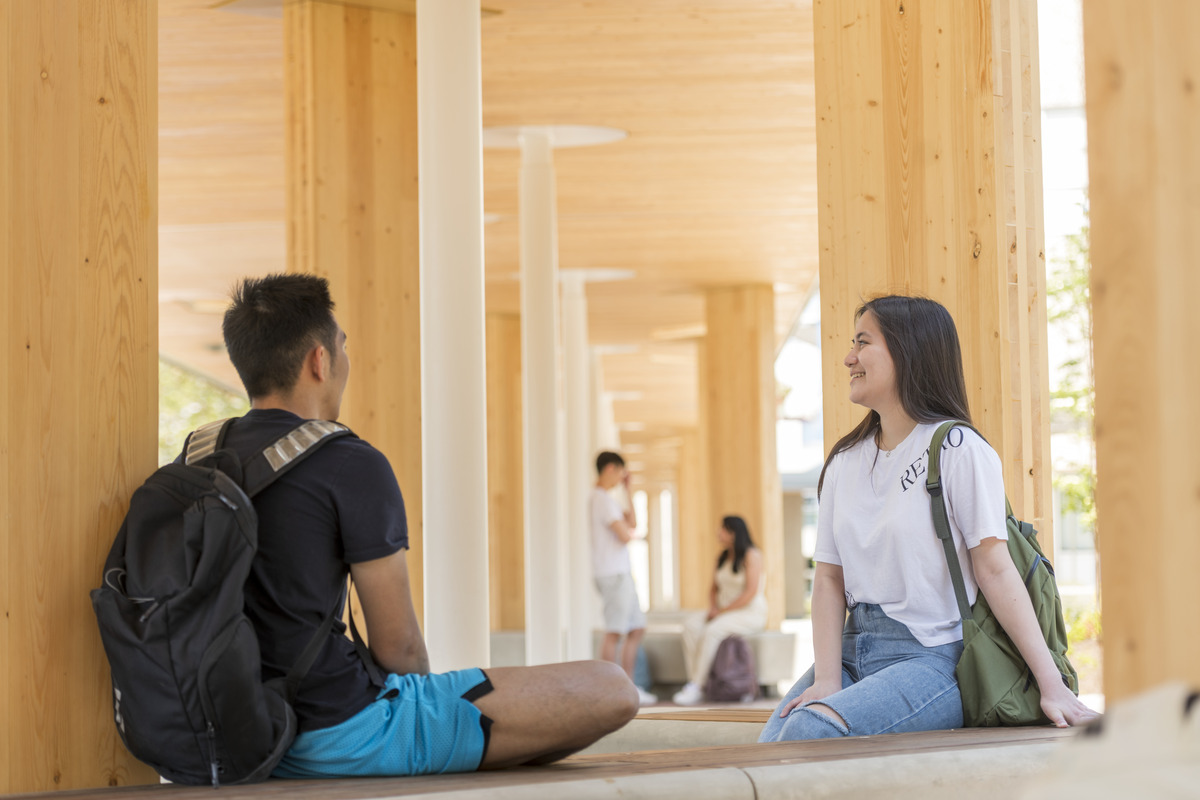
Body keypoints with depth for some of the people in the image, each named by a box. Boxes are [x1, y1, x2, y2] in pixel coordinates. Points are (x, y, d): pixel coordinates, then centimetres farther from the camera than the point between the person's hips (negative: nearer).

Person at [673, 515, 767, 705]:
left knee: (712, 630, -33)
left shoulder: (752, 555, -10)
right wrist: (713, 608, -3)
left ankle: (695, 687, -30)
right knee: (691, 624, -20)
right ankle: (692, 682, -28)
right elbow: (714, 589, 19)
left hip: (751, 614, -8)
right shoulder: (723, 558, 14)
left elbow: (750, 593, -17)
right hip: (724, 613, 8)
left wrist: (722, 611, -17)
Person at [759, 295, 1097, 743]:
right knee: (771, 745, -22)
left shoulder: (957, 449, -5)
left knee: (808, 731, -29)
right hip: (855, 651, 6)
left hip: (933, 658, -6)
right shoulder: (844, 462, 15)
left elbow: (995, 570, -9)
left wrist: (1051, 686, -14)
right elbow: (829, 577, 9)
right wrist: (827, 679, -7)